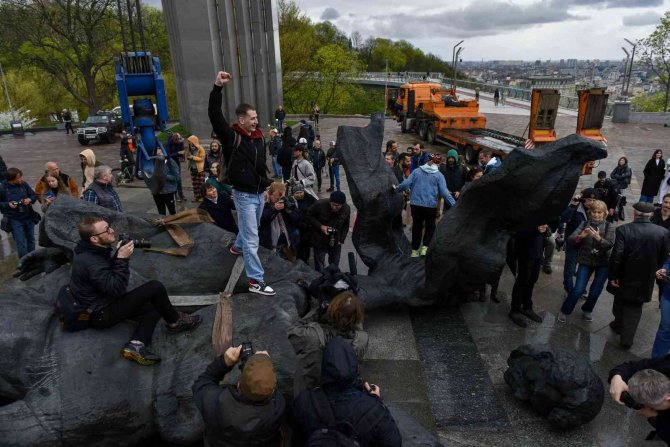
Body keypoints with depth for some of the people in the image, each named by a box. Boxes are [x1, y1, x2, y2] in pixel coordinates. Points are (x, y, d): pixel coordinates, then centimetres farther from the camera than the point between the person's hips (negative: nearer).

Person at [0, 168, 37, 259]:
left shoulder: (24, 184, -4)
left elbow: (34, 196, 7)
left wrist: (30, 199, -13)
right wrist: (8, 204, -20)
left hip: (28, 217, 4)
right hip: (14, 220, -4)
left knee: (31, 239, 16)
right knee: (20, 243, -1)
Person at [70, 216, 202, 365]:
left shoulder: (92, 251, 2)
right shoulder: (90, 262, -28)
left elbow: (111, 273, 11)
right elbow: (116, 289, -28)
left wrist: (119, 255, -5)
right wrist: (122, 259, -28)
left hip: (103, 302, 10)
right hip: (101, 314, -10)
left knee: (155, 307, 4)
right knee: (155, 287, -16)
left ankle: (136, 344, -17)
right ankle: (175, 322, 6)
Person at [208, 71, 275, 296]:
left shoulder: (258, 137, 5)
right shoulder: (232, 137, -14)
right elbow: (215, 116, -28)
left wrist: (266, 184, 19)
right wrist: (217, 87, -37)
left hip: (259, 193, 7)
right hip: (244, 195, -7)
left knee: (251, 230, 27)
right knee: (252, 238, -4)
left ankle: (237, 246, 57)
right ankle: (256, 281, 3)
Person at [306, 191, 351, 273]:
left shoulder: (346, 209, -12)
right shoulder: (320, 204, -24)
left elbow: (346, 226, 4)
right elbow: (308, 216, -9)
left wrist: (341, 239, -2)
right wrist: (320, 226, -20)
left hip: (336, 242, 3)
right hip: (320, 240, -3)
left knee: (335, 265, 18)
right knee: (319, 266, 6)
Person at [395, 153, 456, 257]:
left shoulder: (416, 171, 2)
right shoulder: (438, 175, -4)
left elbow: (406, 183, -4)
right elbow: (444, 192, -9)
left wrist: (397, 188, 13)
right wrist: (454, 204, -5)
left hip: (415, 204, 2)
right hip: (431, 205, -2)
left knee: (416, 226, 14)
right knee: (430, 226, 15)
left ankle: (414, 250, 19)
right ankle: (425, 247, -2)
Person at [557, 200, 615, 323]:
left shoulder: (609, 226, -5)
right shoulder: (585, 224, -3)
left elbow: (610, 245, -17)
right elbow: (570, 240, -12)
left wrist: (598, 238, -35)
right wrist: (580, 236, -32)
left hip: (603, 263, 1)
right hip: (586, 261, 0)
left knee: (596, 291, 10)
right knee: (578, 289, -6)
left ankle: (587, 310, 35)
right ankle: (564, 311, 14)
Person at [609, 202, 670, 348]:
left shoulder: (624, 229, -19)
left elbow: (616, 255, -22)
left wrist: (612, 275, -11)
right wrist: (653, 271, 13)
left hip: (624, 276, -1)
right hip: (645, 279, 1)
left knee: (620, 302, 23)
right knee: (634, 308, 13)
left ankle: (619, 325, 43)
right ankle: (627, 338, 13)